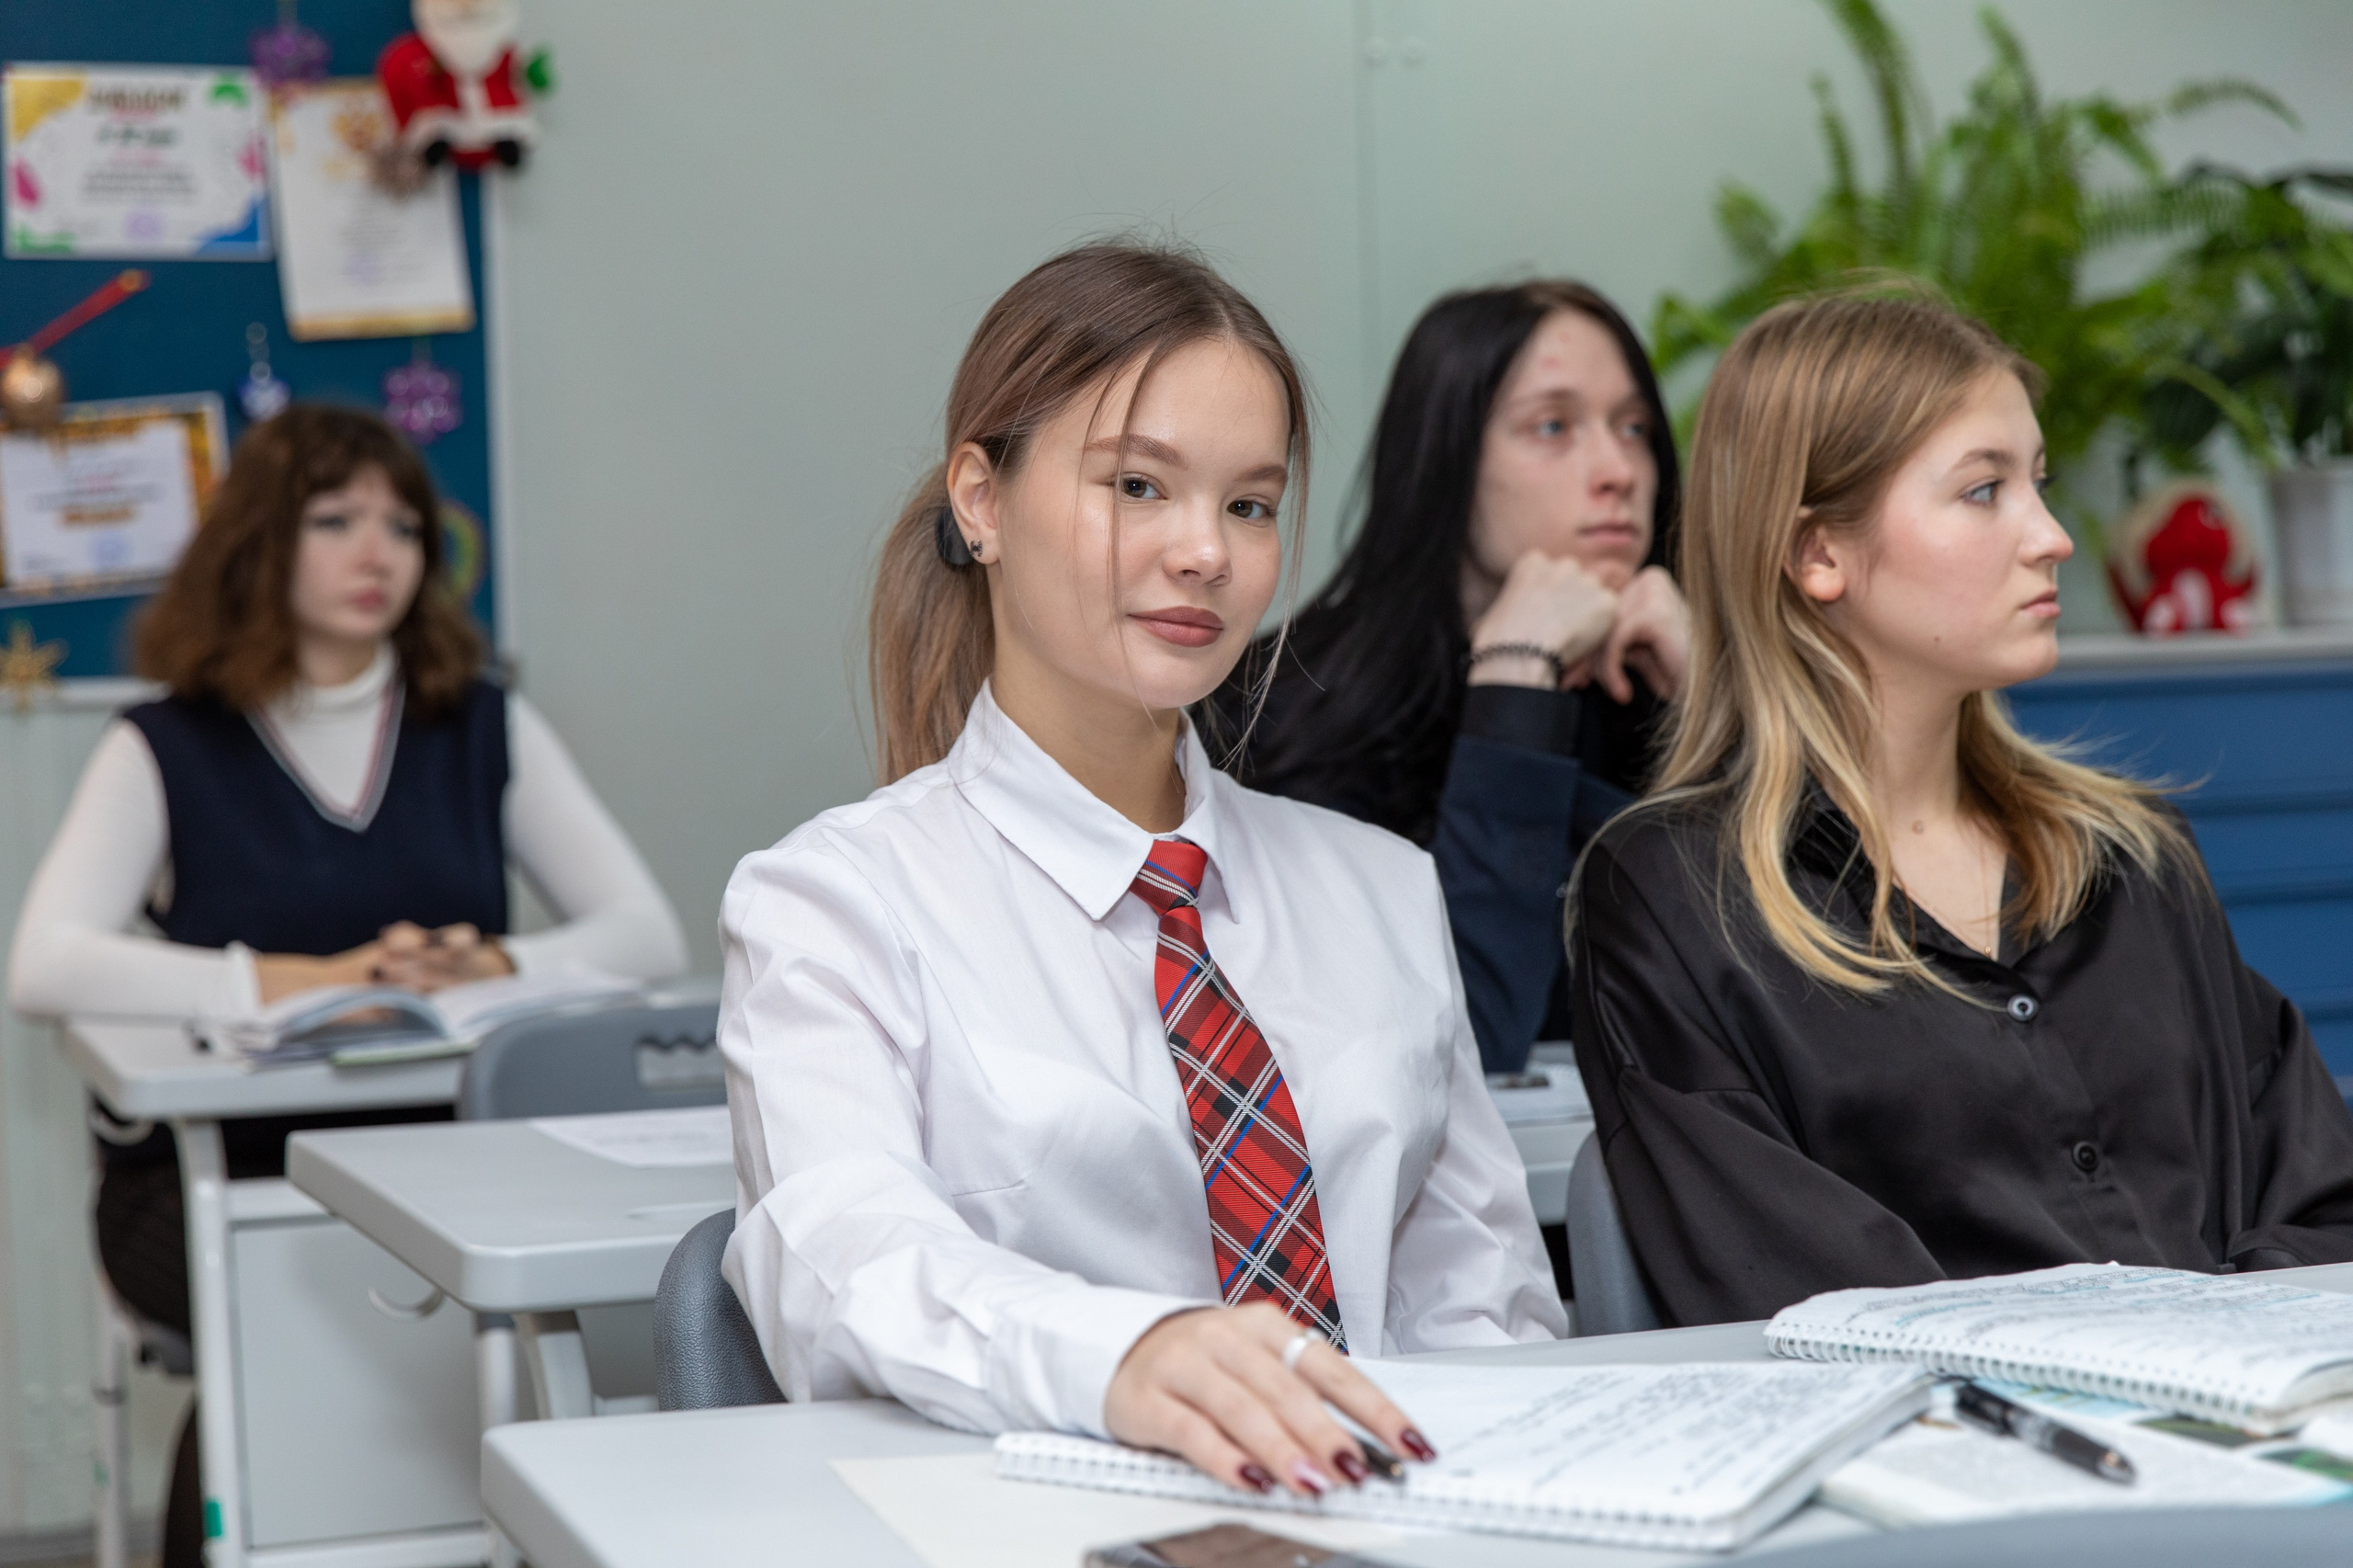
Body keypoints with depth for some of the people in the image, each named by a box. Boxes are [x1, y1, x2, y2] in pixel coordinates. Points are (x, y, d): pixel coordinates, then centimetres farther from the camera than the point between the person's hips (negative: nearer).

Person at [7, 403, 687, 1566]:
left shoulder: (486, 732, 13)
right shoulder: (166, 750, 4)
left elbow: (648, 936, 3)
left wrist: (490, 966, -18)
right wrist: (301, 979, -21)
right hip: (210, 1173, -2)